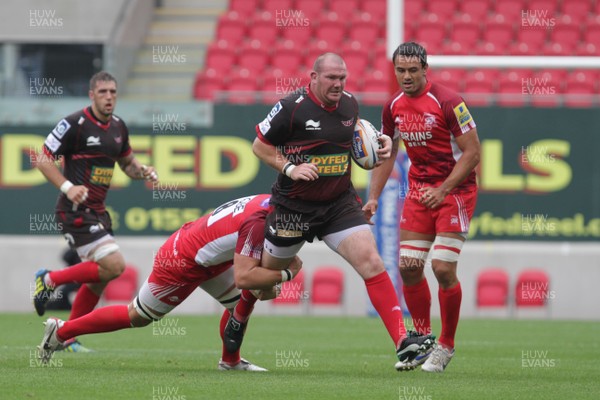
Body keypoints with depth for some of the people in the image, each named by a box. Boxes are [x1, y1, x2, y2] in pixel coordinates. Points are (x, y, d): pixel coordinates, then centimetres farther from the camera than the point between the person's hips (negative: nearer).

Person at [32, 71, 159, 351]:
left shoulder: (118, 127, 10)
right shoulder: (75, 124, -13)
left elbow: (128, 163, 24)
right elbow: (43, 159, -11)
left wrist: (142, 171, 1)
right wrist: (67, 187, -24)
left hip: (97, 212, 8)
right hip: (76, 210, -8)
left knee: (98, 280, 11)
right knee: (114, 266, -18)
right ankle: (49, 280, -3)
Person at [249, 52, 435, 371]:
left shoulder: (350, 105, 2)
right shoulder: (292, 108, -14)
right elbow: (260, 145, -5)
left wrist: (381, 145, 3)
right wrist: (289, 168, -18)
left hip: (340, 202, 3)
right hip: (294, 206, -3)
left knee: (371, 262, -14)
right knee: (267, 269, 11)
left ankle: (402, 341, -18)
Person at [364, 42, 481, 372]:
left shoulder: (448, 102, -16)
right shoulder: (394, 107, 3)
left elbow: (472, 152, -15)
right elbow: (386, 155, 16)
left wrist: (442, 190, -20)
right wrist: (373, 197, 6)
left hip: (455, 190, -6)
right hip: (418, 190, 6)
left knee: (443, 268, -13)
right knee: (409, 267, -1)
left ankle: (446, 346, 2)